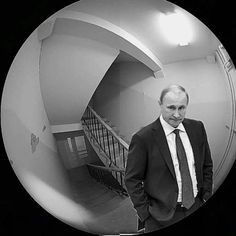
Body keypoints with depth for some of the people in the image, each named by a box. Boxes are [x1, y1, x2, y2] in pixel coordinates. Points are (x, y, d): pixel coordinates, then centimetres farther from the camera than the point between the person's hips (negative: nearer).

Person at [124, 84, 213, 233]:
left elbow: (207, 166, 8)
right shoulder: (143, 138, -17)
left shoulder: (197, 128, -2)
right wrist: (146, 214, -11)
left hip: (197, 209, 4)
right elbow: (132, 180, -11)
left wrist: (207, 198, 4)